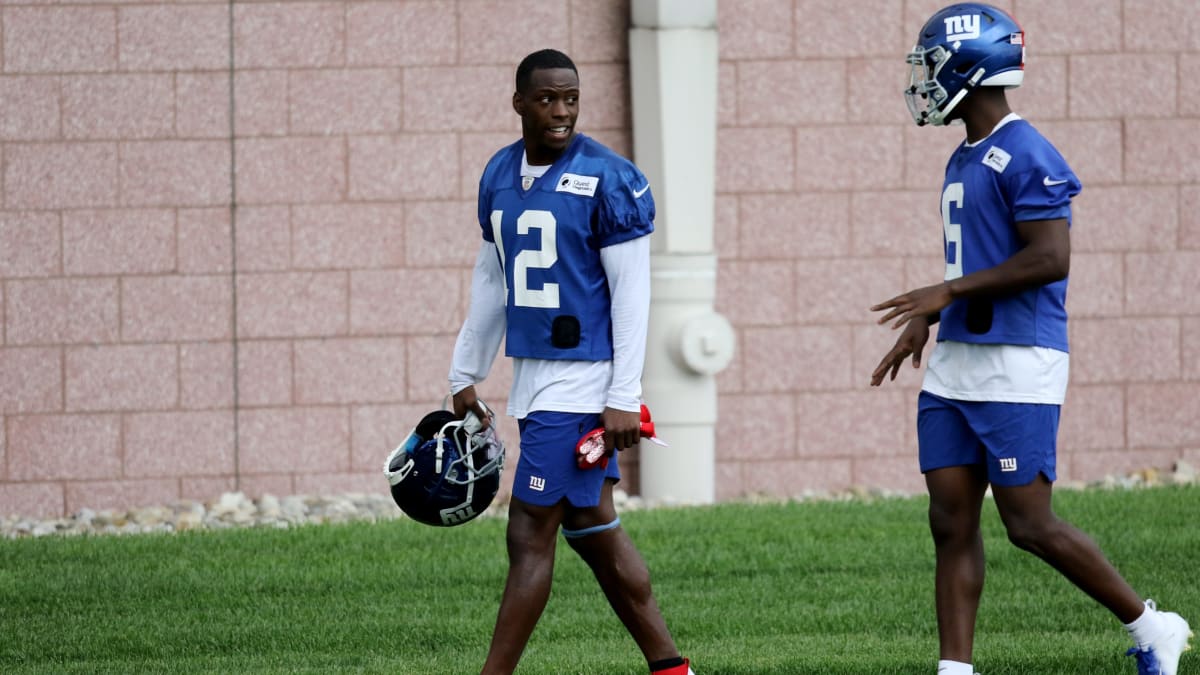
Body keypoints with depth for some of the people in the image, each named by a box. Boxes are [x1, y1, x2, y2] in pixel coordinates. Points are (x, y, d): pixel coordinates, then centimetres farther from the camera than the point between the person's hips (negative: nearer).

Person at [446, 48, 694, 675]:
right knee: (593, 529, 11)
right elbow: (491, 283, 20)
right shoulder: (499, 176, 10)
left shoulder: (607, 180, -11)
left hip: (581, 377, -7)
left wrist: (623, 398, -16)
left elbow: (631, 292, -11)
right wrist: (465, 377, 21)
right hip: (533, 375, 7)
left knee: (530, 535, -6)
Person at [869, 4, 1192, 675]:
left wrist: (949, 292, -18)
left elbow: (1049, 259, -21)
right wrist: (926, 321, 20)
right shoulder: (965, 161, 16)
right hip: (957, 363, 9)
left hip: (1017, 365, -9)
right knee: (952, 523, 4)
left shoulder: (1024, 156, -14)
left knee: (1031, 524, -6)